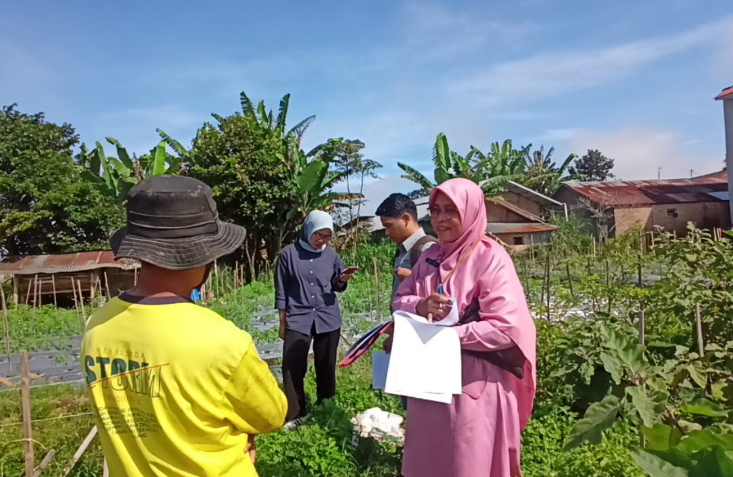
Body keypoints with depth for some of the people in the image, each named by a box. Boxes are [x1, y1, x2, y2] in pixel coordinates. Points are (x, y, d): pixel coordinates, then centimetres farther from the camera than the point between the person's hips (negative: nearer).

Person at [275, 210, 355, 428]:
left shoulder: (332, 255, 3)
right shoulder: (289, 254, -4)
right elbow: (282, 290, 1)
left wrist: (342, 281, -10)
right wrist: (282, 322, 2)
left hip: (328, 319, 2)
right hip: (297, 319, -2)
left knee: (326, 367, 10)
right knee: (292, 367, -4)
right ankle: (295, 414, 10)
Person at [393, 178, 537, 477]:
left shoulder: (490, 258, -14)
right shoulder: (431, 257, 5)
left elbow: (507, 327, -20)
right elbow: (400, 299, 6)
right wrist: (420, 306, -17)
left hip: (473, 385, -6)